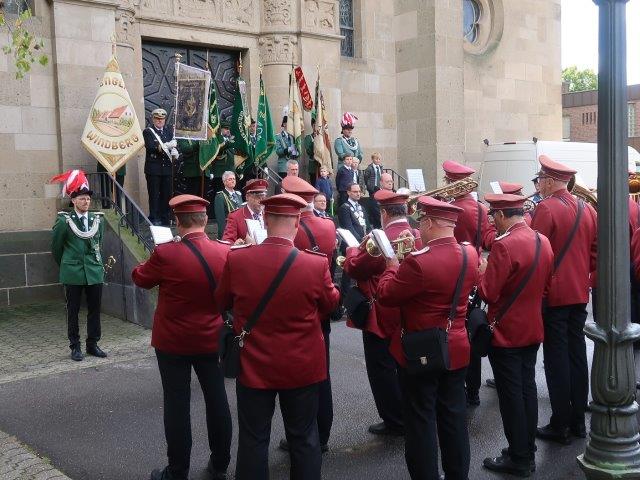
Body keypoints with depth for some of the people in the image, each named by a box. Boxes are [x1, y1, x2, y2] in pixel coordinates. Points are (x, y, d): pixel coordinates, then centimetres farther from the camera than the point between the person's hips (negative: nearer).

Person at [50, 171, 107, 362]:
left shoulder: (98, 219, 5)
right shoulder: (64, 221, -6)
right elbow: (56, 246, 5)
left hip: (95, 271, 4)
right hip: (73, 273, -3)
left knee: (95, 310, 8)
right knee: (73, 311, 5)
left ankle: (93, 344, 20)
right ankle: (75, 346, 15)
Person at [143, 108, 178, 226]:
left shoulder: (169, 131, 16)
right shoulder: (148, 131, 0)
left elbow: (173, 146, 11)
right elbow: (149, 147, -15)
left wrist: (174, 152, -12)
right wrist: (164, 146, -28)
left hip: (167, 168, 5)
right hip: (153, 168, -5)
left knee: (166, 194, 6)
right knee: (154, 194, -2)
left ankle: (164, 219, 15)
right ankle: (154, 219, 2)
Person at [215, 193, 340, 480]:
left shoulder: (236, 259, -14)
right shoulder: (317, 264, -19)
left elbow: (222, 302, 4)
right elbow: (330, 303, 1)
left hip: (254, 366, 1)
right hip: (302, 367, 0)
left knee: (253, 440, 14)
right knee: (304, 439, 16)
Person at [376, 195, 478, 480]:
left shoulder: (418, 262, -26)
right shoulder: (470, 254, -3)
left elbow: (385, 295, -15)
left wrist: (393, 265, 0)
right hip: (456, 349, 7)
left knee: (421, 422, 8)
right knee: (453, 416, 18)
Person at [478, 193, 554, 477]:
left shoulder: (504, 245, -22)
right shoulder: (542, 241, 2)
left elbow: (488, 294, -20)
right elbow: (546, 287, 13)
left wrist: (482, 270, -4)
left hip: (506, 333, -8)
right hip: (533, 330, 8)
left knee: (511, 395, 3)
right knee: (527, 390, 16)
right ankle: (528, 453, 28)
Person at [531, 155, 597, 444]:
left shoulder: (546, 208, -13)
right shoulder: (587, 209, 9)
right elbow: (595, 252, 12)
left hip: (553, 295, -7)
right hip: (580, 294, 7)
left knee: (556, 359, 0)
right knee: (577, 355, 13)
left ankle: (560, 426, 7)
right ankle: (578, 420, 22)